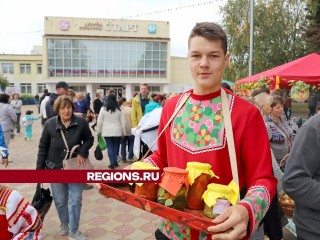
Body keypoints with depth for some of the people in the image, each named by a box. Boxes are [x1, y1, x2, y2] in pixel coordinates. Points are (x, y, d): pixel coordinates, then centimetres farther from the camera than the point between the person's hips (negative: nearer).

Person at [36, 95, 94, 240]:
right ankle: (64, 224, 40)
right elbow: (43, 147, -2)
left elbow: (89, 139, 1)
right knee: (60, 200, 15)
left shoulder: (81, 122, -13)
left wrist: (82, 152, -17)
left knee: (75, 200, 3)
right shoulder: (50, 124, -10)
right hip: (56, 168, 1)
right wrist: (40, 168, -2)